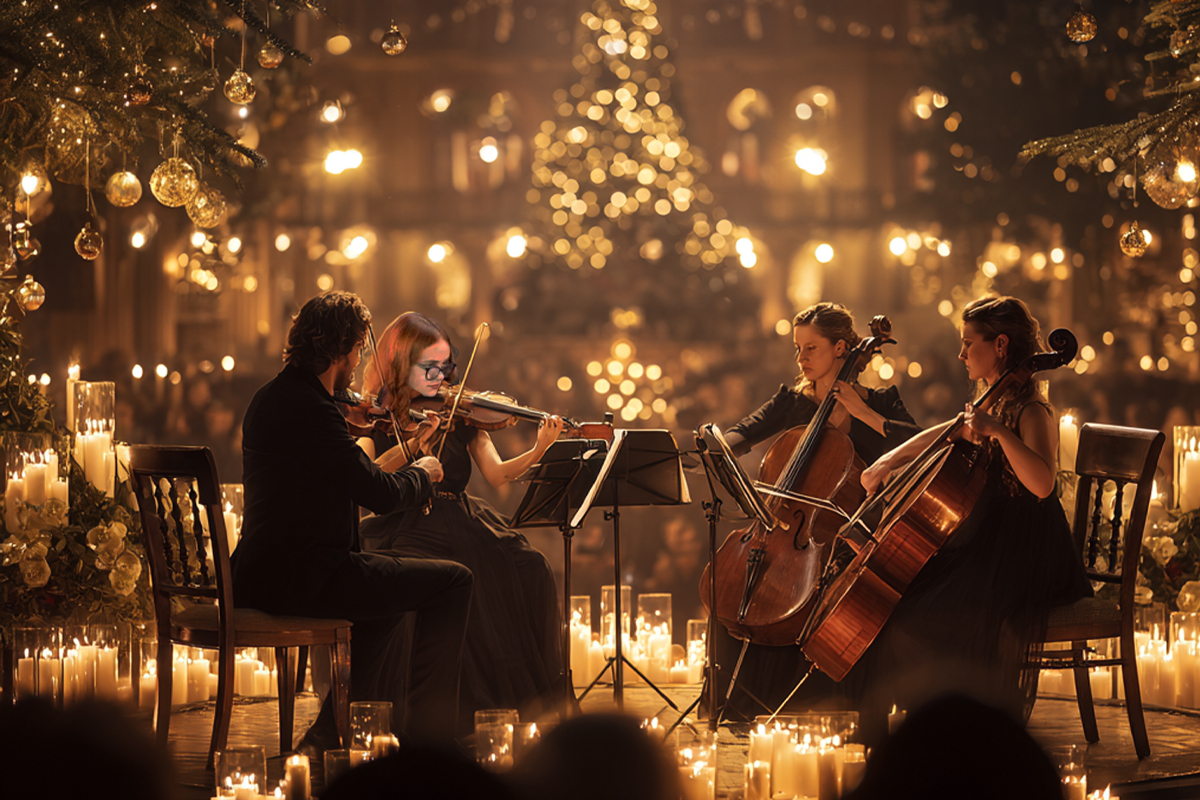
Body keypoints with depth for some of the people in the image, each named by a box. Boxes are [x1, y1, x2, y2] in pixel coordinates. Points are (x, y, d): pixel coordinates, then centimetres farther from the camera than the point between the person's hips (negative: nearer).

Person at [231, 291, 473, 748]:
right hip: (299, 580, -10)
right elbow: (380, 495, -18)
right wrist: (422, 474, 1)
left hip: (259, 576, 10)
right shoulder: (310, 409, -18)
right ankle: (428, 735, 0)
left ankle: (333, 729, 30)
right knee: (452, 581, -5)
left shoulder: (272, 397, 14)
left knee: (396, 582, 33)